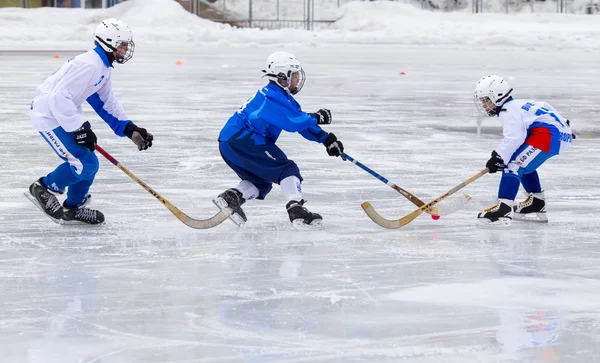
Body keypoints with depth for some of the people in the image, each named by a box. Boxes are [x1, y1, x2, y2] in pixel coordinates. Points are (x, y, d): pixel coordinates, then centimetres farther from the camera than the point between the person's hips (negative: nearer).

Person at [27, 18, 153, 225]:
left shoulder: (103, 68, 10)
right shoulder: (89, 65, -24)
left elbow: (106, 104, 17)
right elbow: (59, 97, -29)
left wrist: (130, 130, 8)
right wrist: (78, 129, -25)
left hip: (64, 114, 10)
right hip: (49, 115, -10)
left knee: (89, 164, 12)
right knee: (83, 165, -14)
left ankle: (73, 209, 28)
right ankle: (42, 189, 4)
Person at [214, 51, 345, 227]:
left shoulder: (282, 97, 20)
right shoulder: (272, 97, -14)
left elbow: (302, 123, 18)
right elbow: (293, 123, -22)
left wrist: (326, 139, 11)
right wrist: (316, 118, -7)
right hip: (242, 139, -11)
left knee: (261, 181, 20)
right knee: (287, 169, -10)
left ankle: (231, 197, 2)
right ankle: (296, 209, -22)